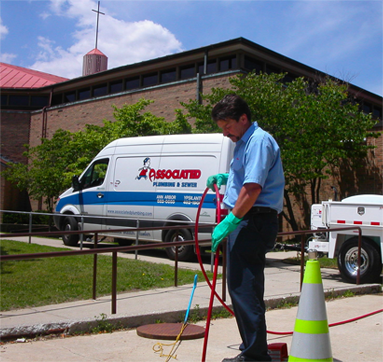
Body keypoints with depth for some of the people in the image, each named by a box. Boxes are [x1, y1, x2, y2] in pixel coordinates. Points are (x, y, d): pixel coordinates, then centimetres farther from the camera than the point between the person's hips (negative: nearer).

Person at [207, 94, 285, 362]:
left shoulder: (259, 140, -12)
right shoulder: (245, 143, 21)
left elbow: (253, 187, -23)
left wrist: (229, 222, -23)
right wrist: (226, 177, 24)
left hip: (252, 222, -11)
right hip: (245, 223, 11)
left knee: (245, 290, -9)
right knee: (240, 288, 15)